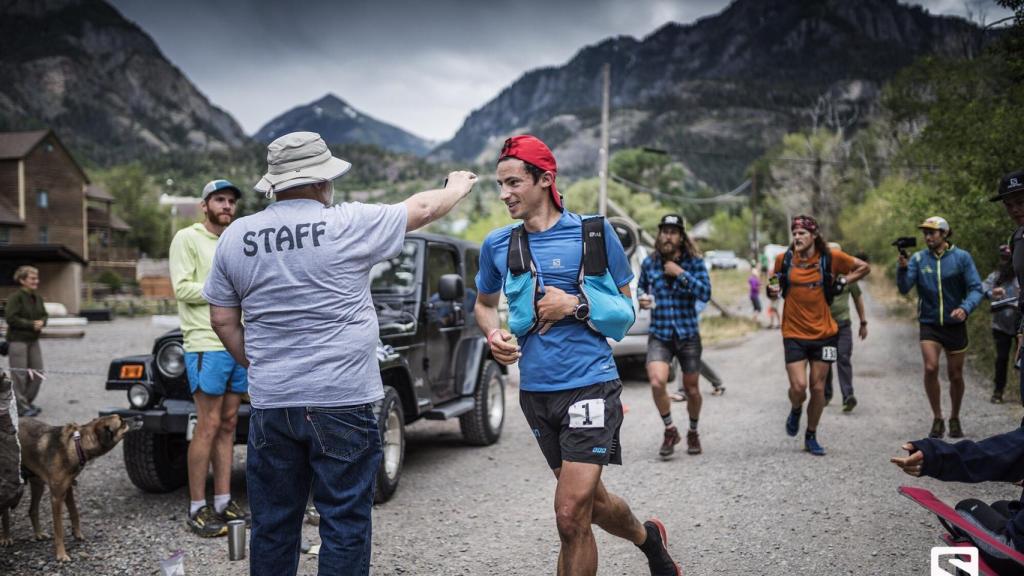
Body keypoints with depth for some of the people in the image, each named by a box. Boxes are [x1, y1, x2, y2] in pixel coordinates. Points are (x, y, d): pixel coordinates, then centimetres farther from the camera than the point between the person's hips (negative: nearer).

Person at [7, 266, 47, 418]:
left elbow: (44, 315, 17)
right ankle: (21, 407, 6)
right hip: (18, 340, -8)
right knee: (19, 374, -2)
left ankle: (27, 402, 24)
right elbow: (11, 318, -19)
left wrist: (41, 322, -6)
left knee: (37, 373, 9)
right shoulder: (15, 297, -13)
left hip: (33, 339, 8)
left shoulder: (37, 297, 10)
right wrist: (31, 324, -18)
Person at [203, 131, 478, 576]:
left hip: (270, 404, 4)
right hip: (341, 402, -4)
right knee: (345, 523, 4)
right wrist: (459, 188, 26)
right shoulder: (349, 224, -8)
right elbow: (422, 208, 7)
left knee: (273, 522, 14)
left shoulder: (235, 237, 4)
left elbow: (223, 321, 9)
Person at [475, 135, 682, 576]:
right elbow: (484, 304, 21)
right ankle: (647, 537, 48)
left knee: (571, 516, -12)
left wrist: (575, 305, -14)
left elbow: (625, 309, 3)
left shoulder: (592, 232, -5)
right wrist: (493, 334, -1)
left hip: (589, 385, -5)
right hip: (534, 390, 5)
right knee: (589, 499, 19)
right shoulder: (497, 245, 5)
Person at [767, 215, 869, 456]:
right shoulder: (783, 259, -2)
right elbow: (776, 283, 14)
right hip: (794, 334, -1)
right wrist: (773, 290, -8)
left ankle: (811, 436, 24)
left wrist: (842, 281, -3)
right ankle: (795, 410, 25)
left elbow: (864, 267, 9)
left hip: (824, 333, 1)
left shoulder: (830, 257, -4)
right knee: (798, 387, -12)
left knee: (818, 388, 6)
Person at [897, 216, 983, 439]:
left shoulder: (961, 257, -6)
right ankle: (937, 418, -2)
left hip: (955, 324, 0)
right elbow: (904, 288, -10)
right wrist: (902, 268, -28)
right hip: (929, 324, 0)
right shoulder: (918, 259, -2)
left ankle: (955, 418, 30)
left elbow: (976, 289, -8)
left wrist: (965, 308, -26)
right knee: (930, 368, -18)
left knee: (956, 375, 9)